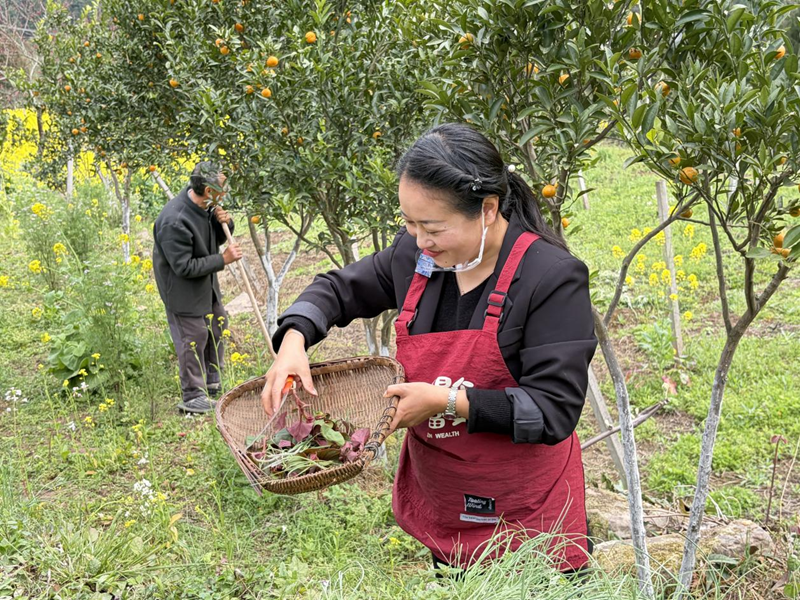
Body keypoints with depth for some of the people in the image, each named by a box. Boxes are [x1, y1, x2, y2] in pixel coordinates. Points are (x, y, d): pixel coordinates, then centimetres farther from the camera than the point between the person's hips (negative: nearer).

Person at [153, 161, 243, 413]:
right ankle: (193, 397, 14)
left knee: (217, 324, 20)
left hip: (206, 283, 9)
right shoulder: (174, 222, -33)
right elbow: (184, 267, -29)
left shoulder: (206, 206, -7)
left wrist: (225, 223, -13)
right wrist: (223, 259, -26)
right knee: (193, 337, -1)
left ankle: (212, 383, 38)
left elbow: (216, 239, 10)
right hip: (183, 288, -9)